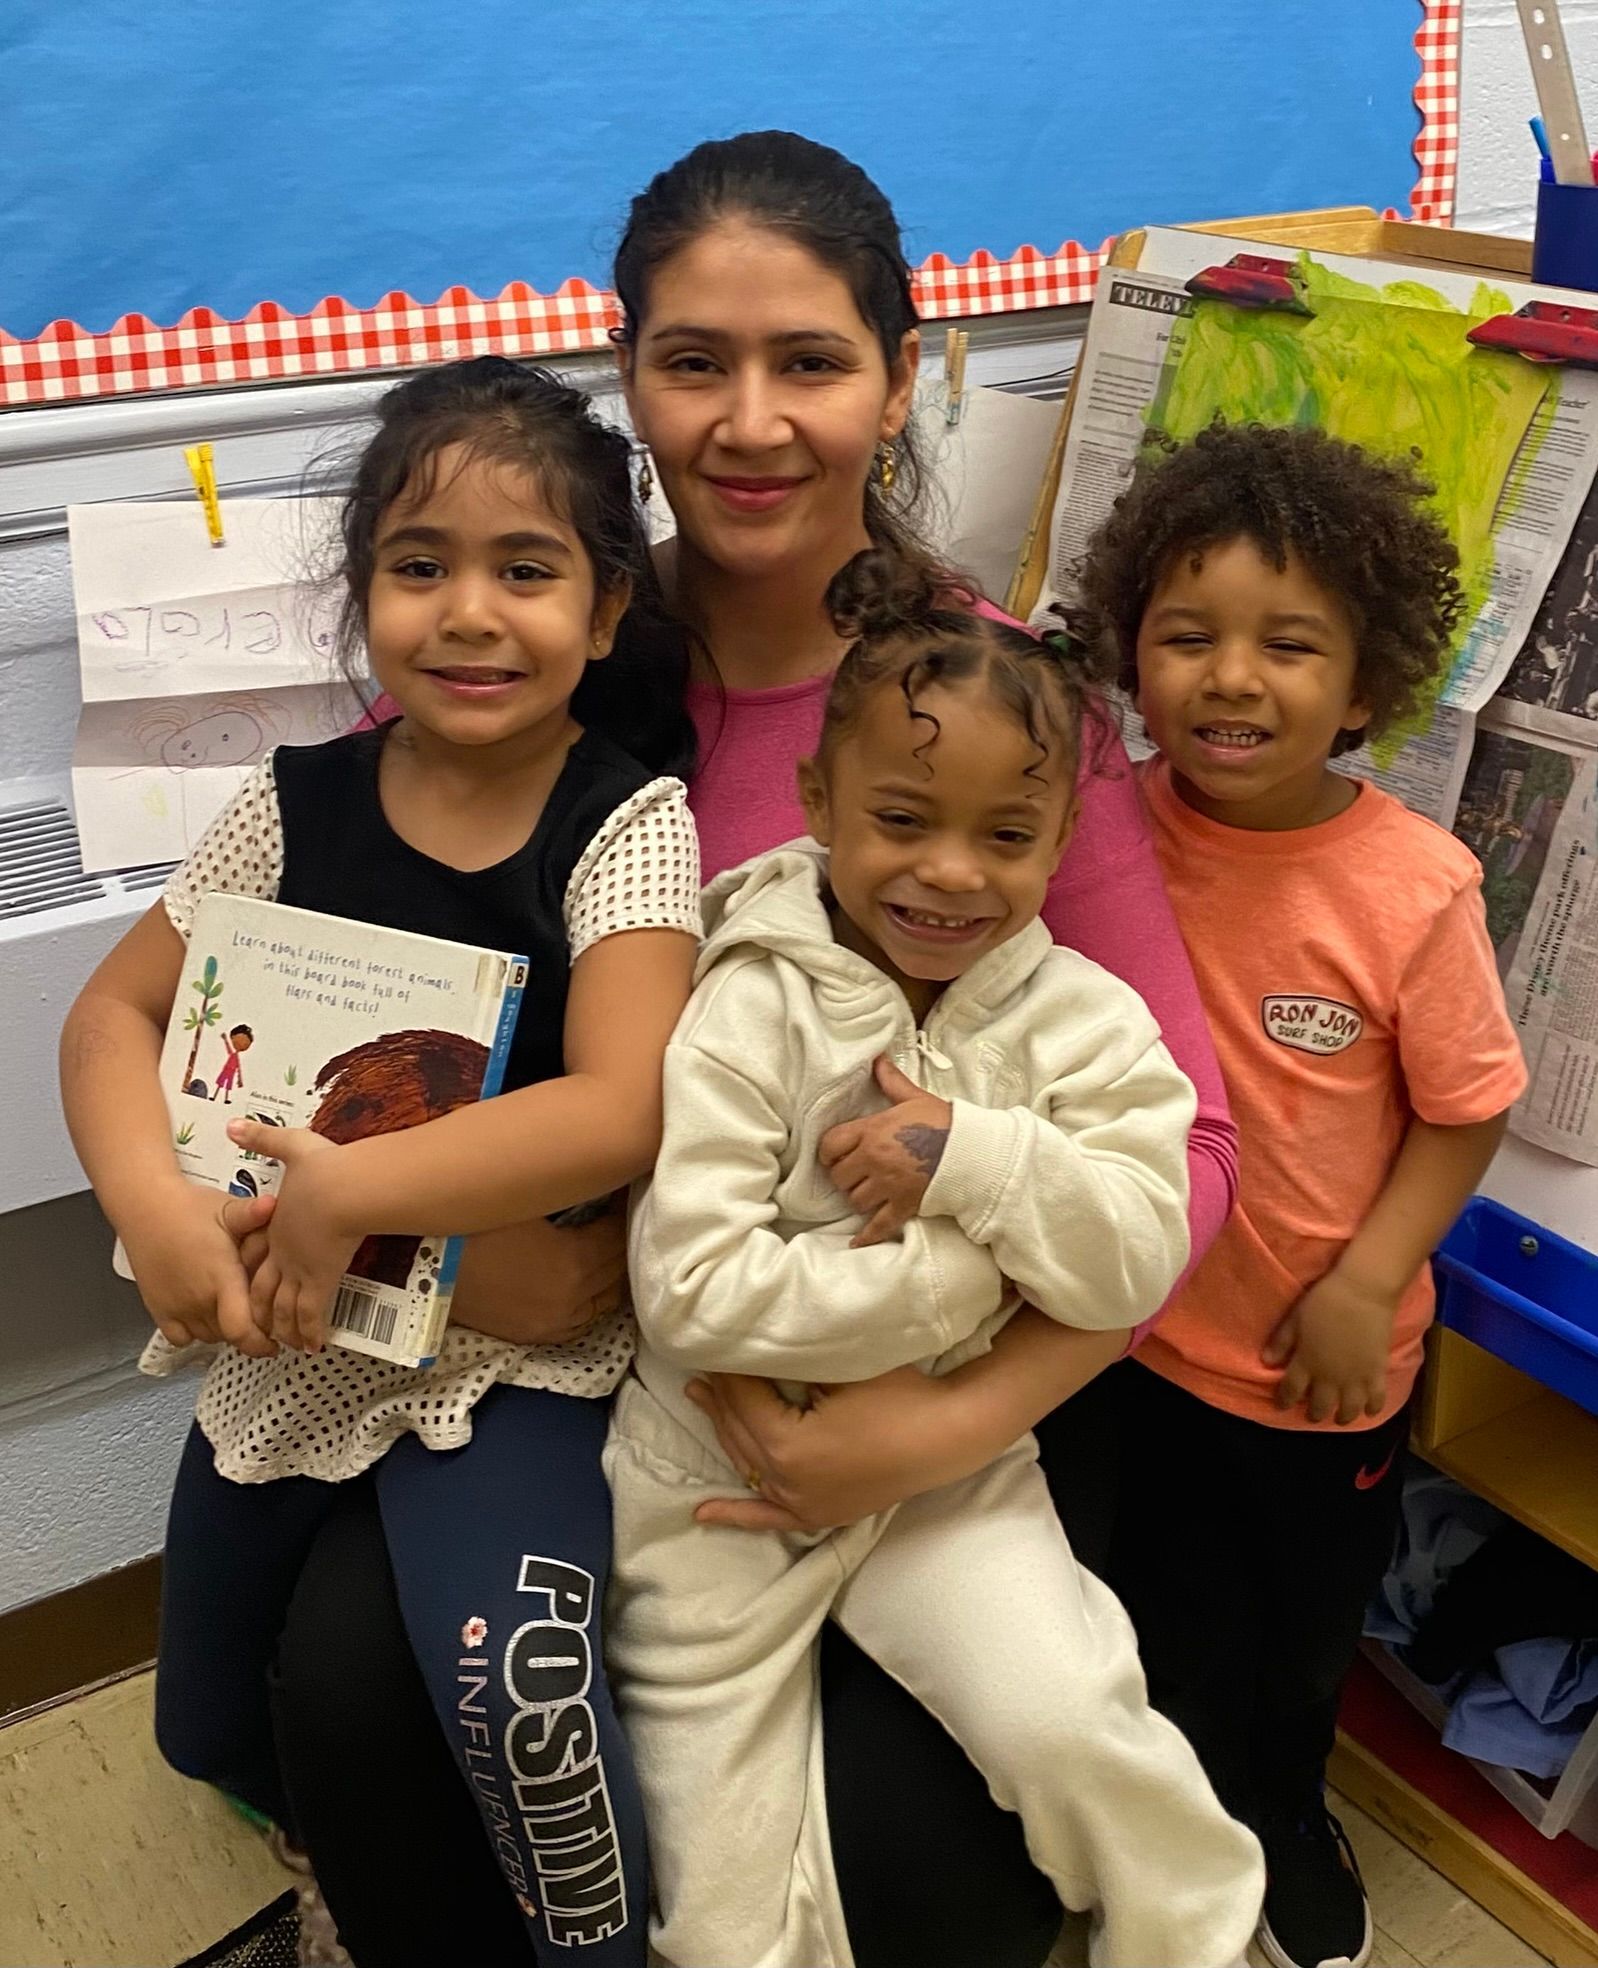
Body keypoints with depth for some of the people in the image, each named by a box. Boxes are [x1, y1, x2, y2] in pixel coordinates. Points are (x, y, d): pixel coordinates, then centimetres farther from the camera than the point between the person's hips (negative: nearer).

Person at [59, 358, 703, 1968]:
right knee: (213, 1735, 17)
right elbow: (115, 1012, 1)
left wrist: (351, 1194, -28)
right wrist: (152, 1204, -18)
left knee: (506, 1690, -26)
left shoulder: (625, 820, -15)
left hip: (514, 1359, -5)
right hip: (286, 1344, 5)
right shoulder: (300, 804, -4)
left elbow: (626, 1108, -26)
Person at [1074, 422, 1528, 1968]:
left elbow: (1465, 1106, -11)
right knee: (1176, 1628, 23)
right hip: (1138, 1332, 1)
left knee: (1311, 1622, 25)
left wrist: (1365, 1284, -16)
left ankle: (1288, 1816, 57)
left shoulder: (1415, 884, -22)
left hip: (1325, 1352, -1)